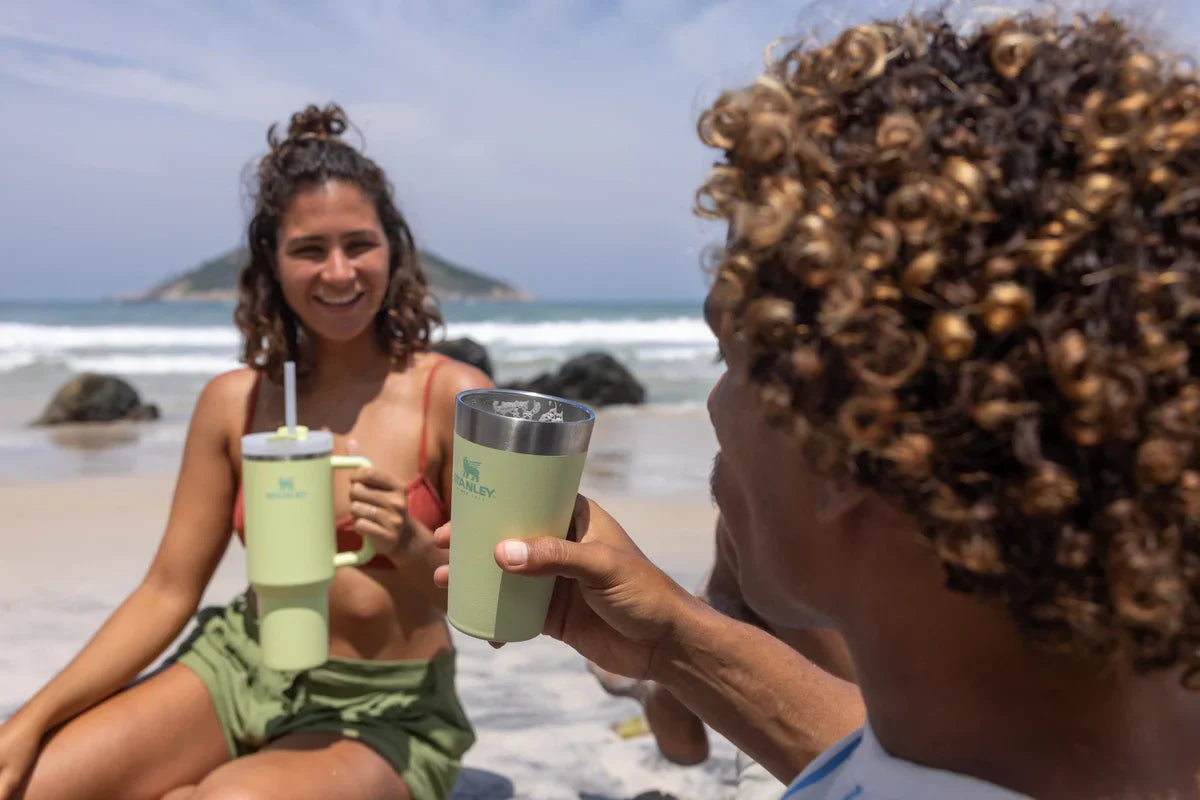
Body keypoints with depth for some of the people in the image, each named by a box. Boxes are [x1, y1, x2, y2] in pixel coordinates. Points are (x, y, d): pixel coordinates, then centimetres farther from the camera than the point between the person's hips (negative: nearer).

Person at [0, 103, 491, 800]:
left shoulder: (455, 396, -13)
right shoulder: (235, 402, -2)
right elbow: (168, 591, 2)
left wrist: (414, 549, -27)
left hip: (386, 712, -3)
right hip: (242, 670, 4)